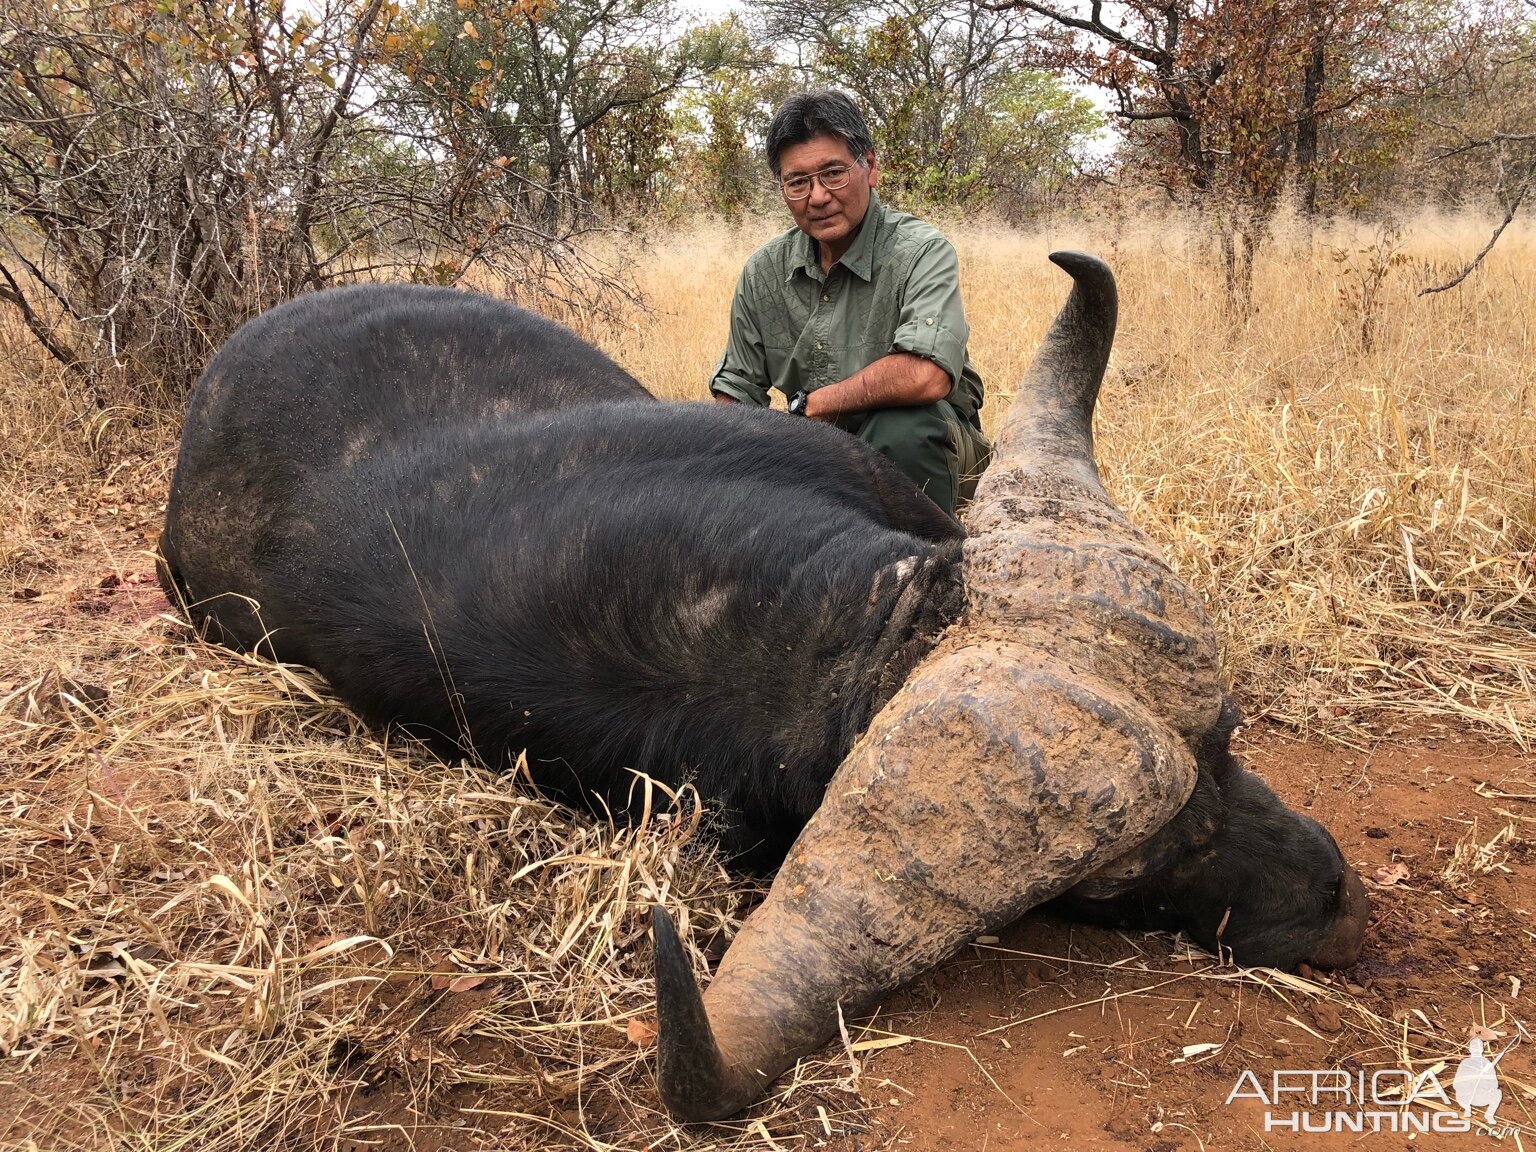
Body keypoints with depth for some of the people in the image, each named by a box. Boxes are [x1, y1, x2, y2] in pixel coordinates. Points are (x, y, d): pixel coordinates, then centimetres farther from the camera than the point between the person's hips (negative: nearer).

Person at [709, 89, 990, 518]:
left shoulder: (922, 252, -17)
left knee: (901, 426, -37)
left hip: (920, 447, -5)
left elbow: (925, 377, -35)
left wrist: (809, 404, -20)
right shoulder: (764, 271, 2)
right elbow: (735, 390, 12)